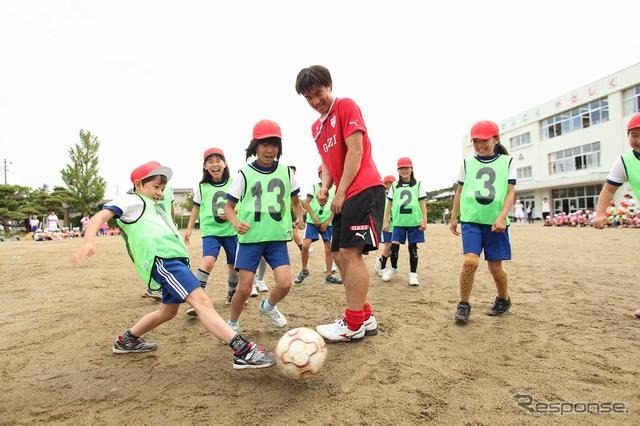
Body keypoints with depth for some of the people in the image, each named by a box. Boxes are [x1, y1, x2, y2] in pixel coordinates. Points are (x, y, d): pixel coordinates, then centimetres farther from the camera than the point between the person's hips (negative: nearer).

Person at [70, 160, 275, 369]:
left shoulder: (154, 206, 31)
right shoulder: (130, 201, 6)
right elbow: (99, 217, -8)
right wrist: (89, 242, -26)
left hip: (174, 258, 10)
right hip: (162, 259, -10)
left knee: (168, 311, 23)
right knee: (202, 301, -22)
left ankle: (126, 340, 42)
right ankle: (243, 351, -31)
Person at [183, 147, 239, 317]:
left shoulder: (233, 183, -3)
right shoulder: (201, 187, 1)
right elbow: (196, 207, 14)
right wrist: (189, 228, 12)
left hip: (231, 231, 1)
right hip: (210, 231, -1)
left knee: (234, 265, 11)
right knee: (208, 261, -22)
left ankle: (232, 293, 38)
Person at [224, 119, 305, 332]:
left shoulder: (285, 172, 5)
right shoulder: (245, 174, -1)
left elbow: (295, 202, 17)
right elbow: (229, 206, 3)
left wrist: (299, 217, -3)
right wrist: (237, 223, -17)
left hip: (278, 237, 2)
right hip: (250, 238, -2)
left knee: (285, 284, -8)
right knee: (244, 288, -2)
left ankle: (268, 306, 26)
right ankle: (233, 324, 26)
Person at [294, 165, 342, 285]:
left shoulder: (334, 188, 3)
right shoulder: (314, 186, 1)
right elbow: (306, 204, -2)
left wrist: (327, 222, -6)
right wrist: (314, 218, -10)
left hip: (327, 223, 1)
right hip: (313, 221, -1)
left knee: (329, 247, 1)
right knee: (305, 245, -12)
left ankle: (329, 275, 11)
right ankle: (304, 270, 8)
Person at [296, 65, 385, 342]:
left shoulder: (346, 106, -3)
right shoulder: (316, 127, 20)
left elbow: (355, 150, -11)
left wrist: (340, 193, -12)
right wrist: (324, 188, 1)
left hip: (364, 189, -9)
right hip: (345, 196, 9)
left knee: (351, 252, -12)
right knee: (339, 254, 8)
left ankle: (354, 325, -2)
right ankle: (365, 317, 18)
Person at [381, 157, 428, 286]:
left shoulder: (418, 185, 6)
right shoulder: (394, 186, 9)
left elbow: (422, 203, 2)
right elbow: (389, 204, 10)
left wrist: (424, 220, -6)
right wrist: (385, 220, 4)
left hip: (414, 222, -1)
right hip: (398, 222, 1)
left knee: (413, 248, 3)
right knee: (394, 247, -3)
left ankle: (413, 274, 14)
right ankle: (393, 268, 22)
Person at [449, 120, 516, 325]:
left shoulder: (506, 161, 5)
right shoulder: (467, 162, 9)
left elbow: (510, 192, 0)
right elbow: (459, 191, 14)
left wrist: (502, 217, -12)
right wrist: (453, 218, 13)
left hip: (495, 222, 0)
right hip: (470, 220, 0)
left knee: (495, 266, 6)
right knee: (470, 261, -16)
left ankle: (503, 300, 33)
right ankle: (463, 305, 0)